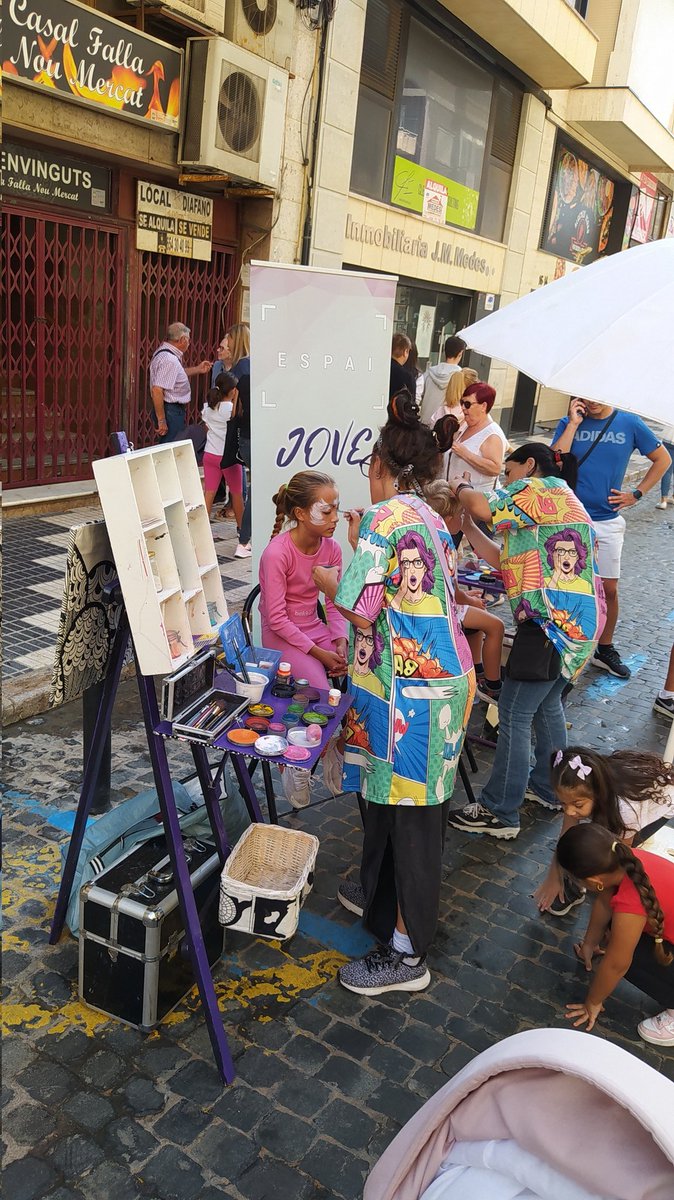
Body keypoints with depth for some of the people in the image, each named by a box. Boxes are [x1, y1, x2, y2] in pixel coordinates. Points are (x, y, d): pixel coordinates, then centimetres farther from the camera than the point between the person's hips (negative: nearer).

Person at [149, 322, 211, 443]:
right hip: (171, 410, -11)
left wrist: (198, 369, 25)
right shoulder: (169, 360, -22)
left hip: (176, 409, 11)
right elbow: (157, 391, -28)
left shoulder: (164, 351, 10)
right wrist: (161, 421, -26)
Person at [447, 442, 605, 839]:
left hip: (555, 622, -11)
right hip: (577, 622, 11)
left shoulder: (543, 487, -6)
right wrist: (466, 526, 14)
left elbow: (482, 507, -20)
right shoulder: (556, 503, 24)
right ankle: (548, 788, 37)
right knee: (546, 704, 23)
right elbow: (505, 561, 17)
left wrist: (464, 489, 1)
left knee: (514, 715, -3)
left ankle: (500, 813, 6)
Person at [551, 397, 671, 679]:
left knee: (609, 589, 6)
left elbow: (662, 459, 9)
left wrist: (636, 494, 1)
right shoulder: (569, 423, 0)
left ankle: (605, 650, 22)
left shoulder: (629, 423, 0)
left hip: (607, 521, 1)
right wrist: (574, 425, -15)